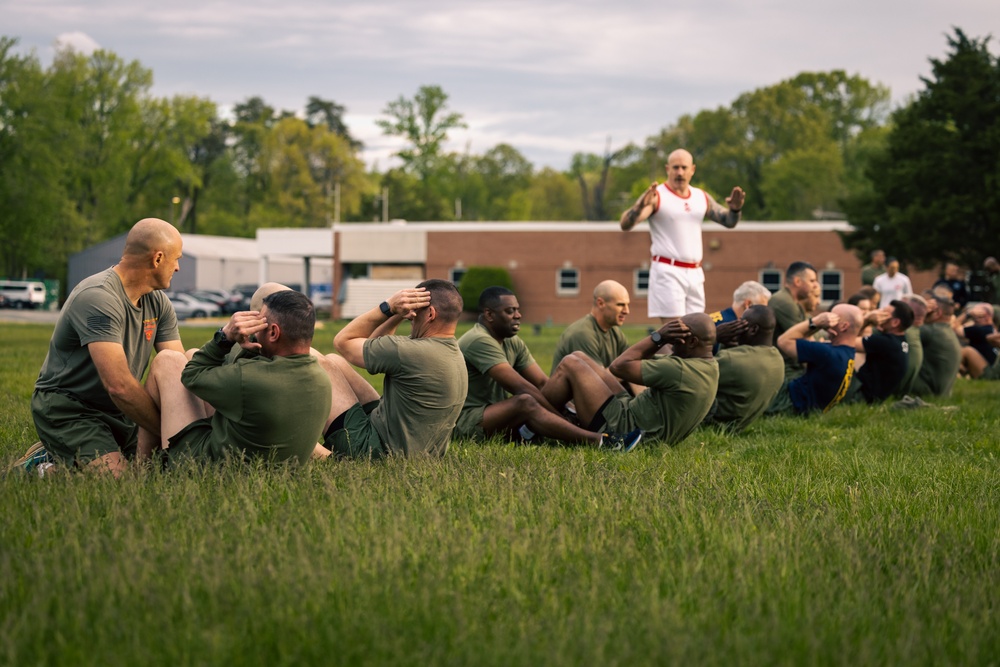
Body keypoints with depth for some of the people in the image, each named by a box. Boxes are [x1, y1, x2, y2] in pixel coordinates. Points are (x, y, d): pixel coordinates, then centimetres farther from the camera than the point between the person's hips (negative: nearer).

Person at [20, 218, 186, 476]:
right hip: (67, 409, -9)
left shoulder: (158, 301, 3)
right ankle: (47, 461, 1)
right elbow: (119, 386, -31)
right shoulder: (97, 297, -25)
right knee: (116, 476, -27)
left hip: (115, 412, 9)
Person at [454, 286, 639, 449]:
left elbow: (543, 383, 6)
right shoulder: (479, 341, -18)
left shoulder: (513, 343, 12)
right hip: (465, 422, -10)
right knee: (525, 402, -33)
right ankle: (599, 441, -44)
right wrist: (565, 419, -22)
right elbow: (521, 388, -23)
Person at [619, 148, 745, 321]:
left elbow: (729, 221, 20)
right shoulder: (657, 196, -5)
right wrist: (641, 206, -36)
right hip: (667, 272, -6)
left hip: (695, 274, 6)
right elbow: (625, 224, -16)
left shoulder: (702, 198, 13)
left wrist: (735, 209, -3)